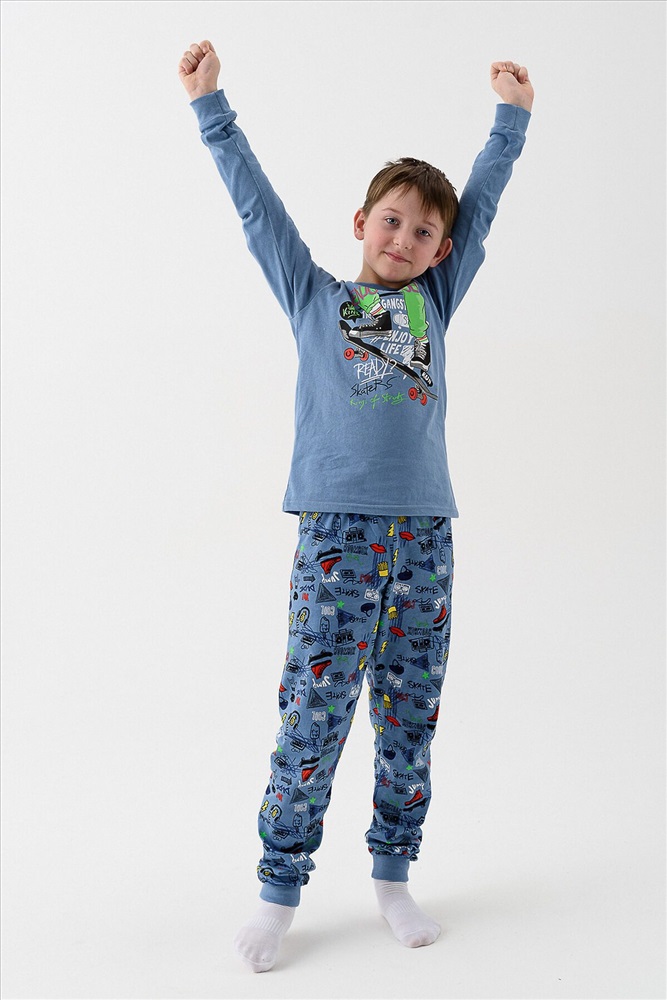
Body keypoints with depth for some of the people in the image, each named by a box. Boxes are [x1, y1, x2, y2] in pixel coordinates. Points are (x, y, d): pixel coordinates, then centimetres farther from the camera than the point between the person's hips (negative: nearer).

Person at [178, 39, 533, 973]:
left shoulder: (434, 301, 19)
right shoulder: (312, 295, 14)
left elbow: (481, 203, 24)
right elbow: (256, 203, 12)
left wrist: (511, 112, 30)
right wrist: (211, 105, 12)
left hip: (424, 533, 3)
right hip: (337, 529, -3)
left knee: (410, 719, 7)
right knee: (313, 716, -3)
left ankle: (393, 877, 22)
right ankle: (279, 891, 10)